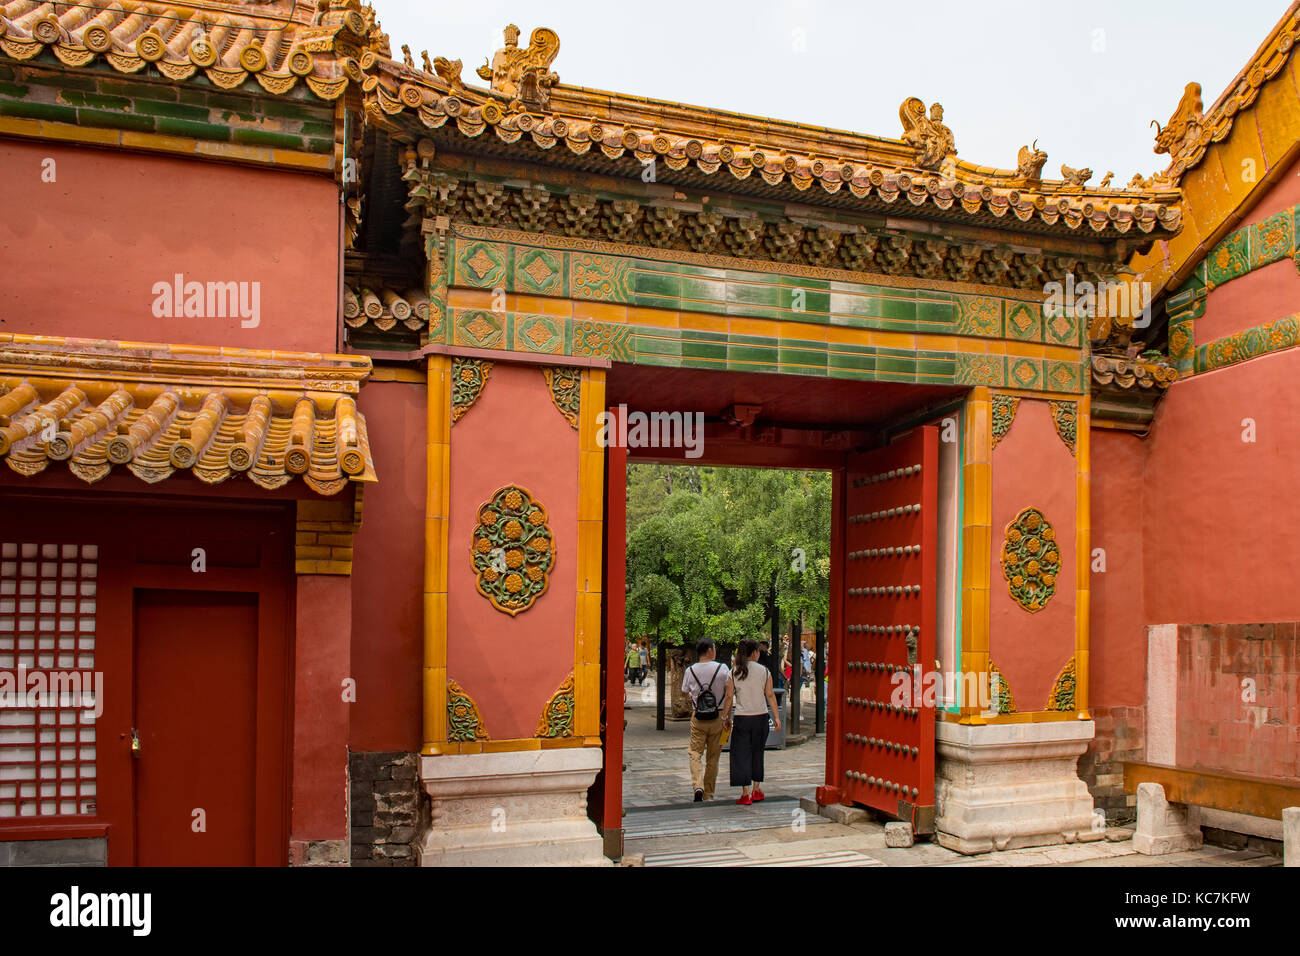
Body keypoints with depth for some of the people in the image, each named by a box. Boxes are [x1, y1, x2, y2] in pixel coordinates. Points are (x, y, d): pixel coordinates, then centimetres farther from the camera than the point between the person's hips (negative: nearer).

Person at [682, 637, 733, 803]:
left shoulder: (690, 671, -1)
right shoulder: (722, 668, -7)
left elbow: (684, 692, 9)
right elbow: (729, 695, -12)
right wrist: (727, 716, -7)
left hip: (698, 717, 0)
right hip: (718, 717, 0)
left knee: (695, 753, 6)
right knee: (713, 756, 11)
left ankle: (698, 786, -17)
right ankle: (708, 793, 17)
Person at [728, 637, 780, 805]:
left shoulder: (733, 673, -3)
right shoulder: (764, 671, -2)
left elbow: (729, 697, -2)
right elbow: (770, 695, -2)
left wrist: (727, 718, 6)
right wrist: (776, 717, 1)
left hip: (741, 717, -1)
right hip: (760, 716, 2)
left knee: (742, 754, 3)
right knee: (757, 752, 17)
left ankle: (745, 793, -3)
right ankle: (756, 789, 25)